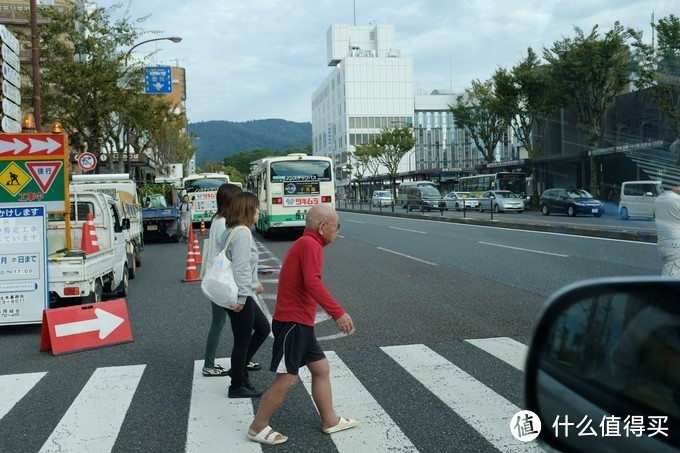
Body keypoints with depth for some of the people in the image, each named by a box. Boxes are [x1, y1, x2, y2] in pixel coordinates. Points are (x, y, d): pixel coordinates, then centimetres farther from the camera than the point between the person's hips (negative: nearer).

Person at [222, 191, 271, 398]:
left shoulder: (231, 231, 12)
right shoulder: (242, 233, -19)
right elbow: (240, 268, -24)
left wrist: (254, 284, 27)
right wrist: (240, 298, -23)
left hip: (243, 294, 10)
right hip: (240, 296, -10)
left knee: (263, 329, 20)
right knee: (242, 341, 3)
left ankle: (238, 370, 28)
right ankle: (237, 386, 17)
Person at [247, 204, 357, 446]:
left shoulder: (305, 244, 15)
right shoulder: (310, 244, -16)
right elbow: (313, 283, -30)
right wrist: (338, 313, -32)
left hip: (300, 323, 10)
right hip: (293, 323, -10)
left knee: (321, 368, 15)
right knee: (286, 379, -3)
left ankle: (330, 420, 25)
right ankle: (258, 428, 10)